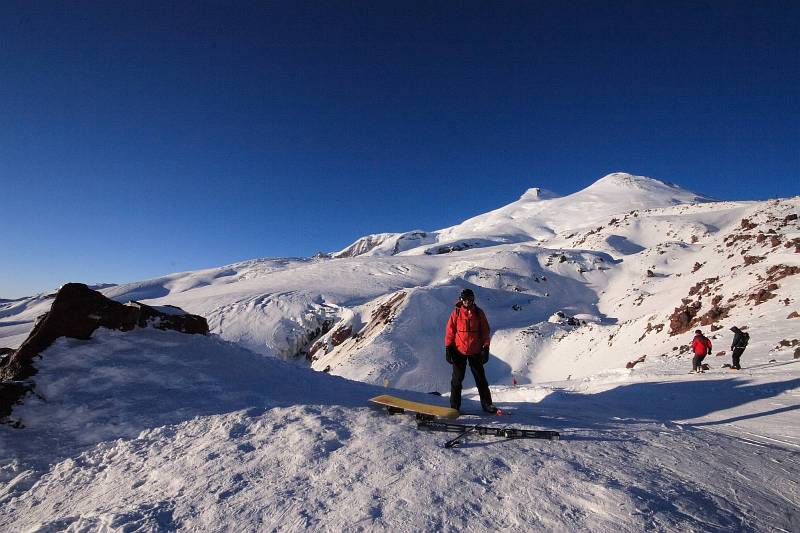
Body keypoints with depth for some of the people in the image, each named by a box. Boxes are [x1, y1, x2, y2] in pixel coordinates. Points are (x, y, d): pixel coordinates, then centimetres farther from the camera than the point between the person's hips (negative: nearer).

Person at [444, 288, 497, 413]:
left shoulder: (479, 313, 0)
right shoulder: (456, 313, -4)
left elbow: (485, 331, 3)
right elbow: (450, 331, -1)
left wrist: (485, 348, -2)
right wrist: (448, 348, -4)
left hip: (475, 352, 1)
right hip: (459, 351, -1)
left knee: (481, 379, 9)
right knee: (457, 379, 7)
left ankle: (486, 403, 20)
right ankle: (454, 405, 18)